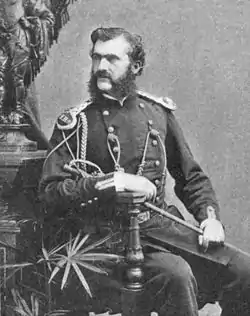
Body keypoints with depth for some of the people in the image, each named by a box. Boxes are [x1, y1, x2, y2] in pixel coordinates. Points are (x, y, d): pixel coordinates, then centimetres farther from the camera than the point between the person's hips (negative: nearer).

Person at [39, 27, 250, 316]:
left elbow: (191, 176, 18)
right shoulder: (76, 123, -1)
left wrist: (210, 216, 1)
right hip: (113, 235, -4)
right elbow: (51, 193, -9)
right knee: (176, 274, -31)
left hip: (164, 224, 5)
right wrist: (115, 181, -18)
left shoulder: (157, 111, 11)